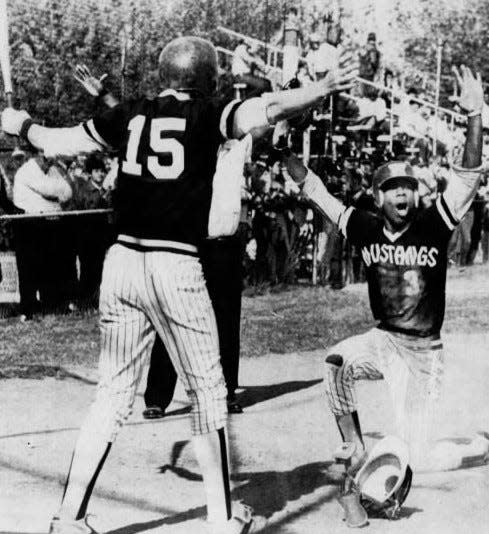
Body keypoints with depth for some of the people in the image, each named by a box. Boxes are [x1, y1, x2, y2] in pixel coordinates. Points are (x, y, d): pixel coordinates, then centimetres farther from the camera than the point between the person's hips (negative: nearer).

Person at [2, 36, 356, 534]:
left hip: (121, 260, 5)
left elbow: (57, 143, 14)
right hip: (175, 267, -4)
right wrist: (324, 88, -17)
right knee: (207, 393, 8)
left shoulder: (129, 115, 10)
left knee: (112, 392, 12)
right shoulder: (207, 115, 0)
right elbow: (269, 108, -16)